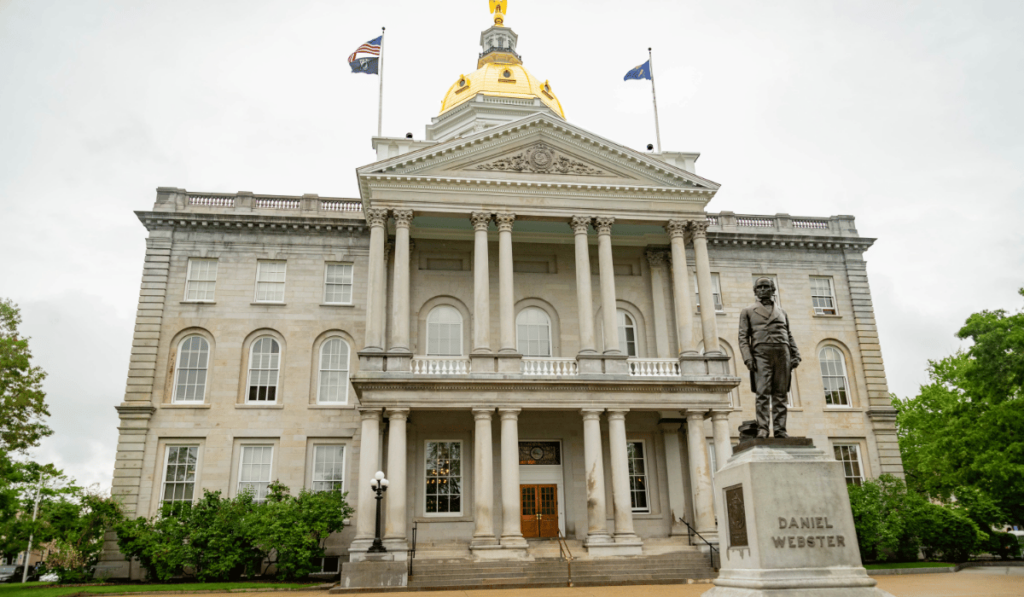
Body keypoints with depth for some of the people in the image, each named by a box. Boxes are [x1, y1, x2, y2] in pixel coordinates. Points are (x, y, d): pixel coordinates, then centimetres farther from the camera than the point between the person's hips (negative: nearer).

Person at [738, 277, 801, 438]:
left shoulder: (782, 312, 24)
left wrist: (795, 355, 5)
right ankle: (762, 428, -12)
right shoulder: (747, 312, 14)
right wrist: (747, 357, -10)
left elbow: (789, 336, 19)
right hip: (761, 354, -3)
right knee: (762, 393, -10)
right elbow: (743, 337, 4)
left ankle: (779, 429, -2)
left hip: (782, 354, 3)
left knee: (780, 394, -2)